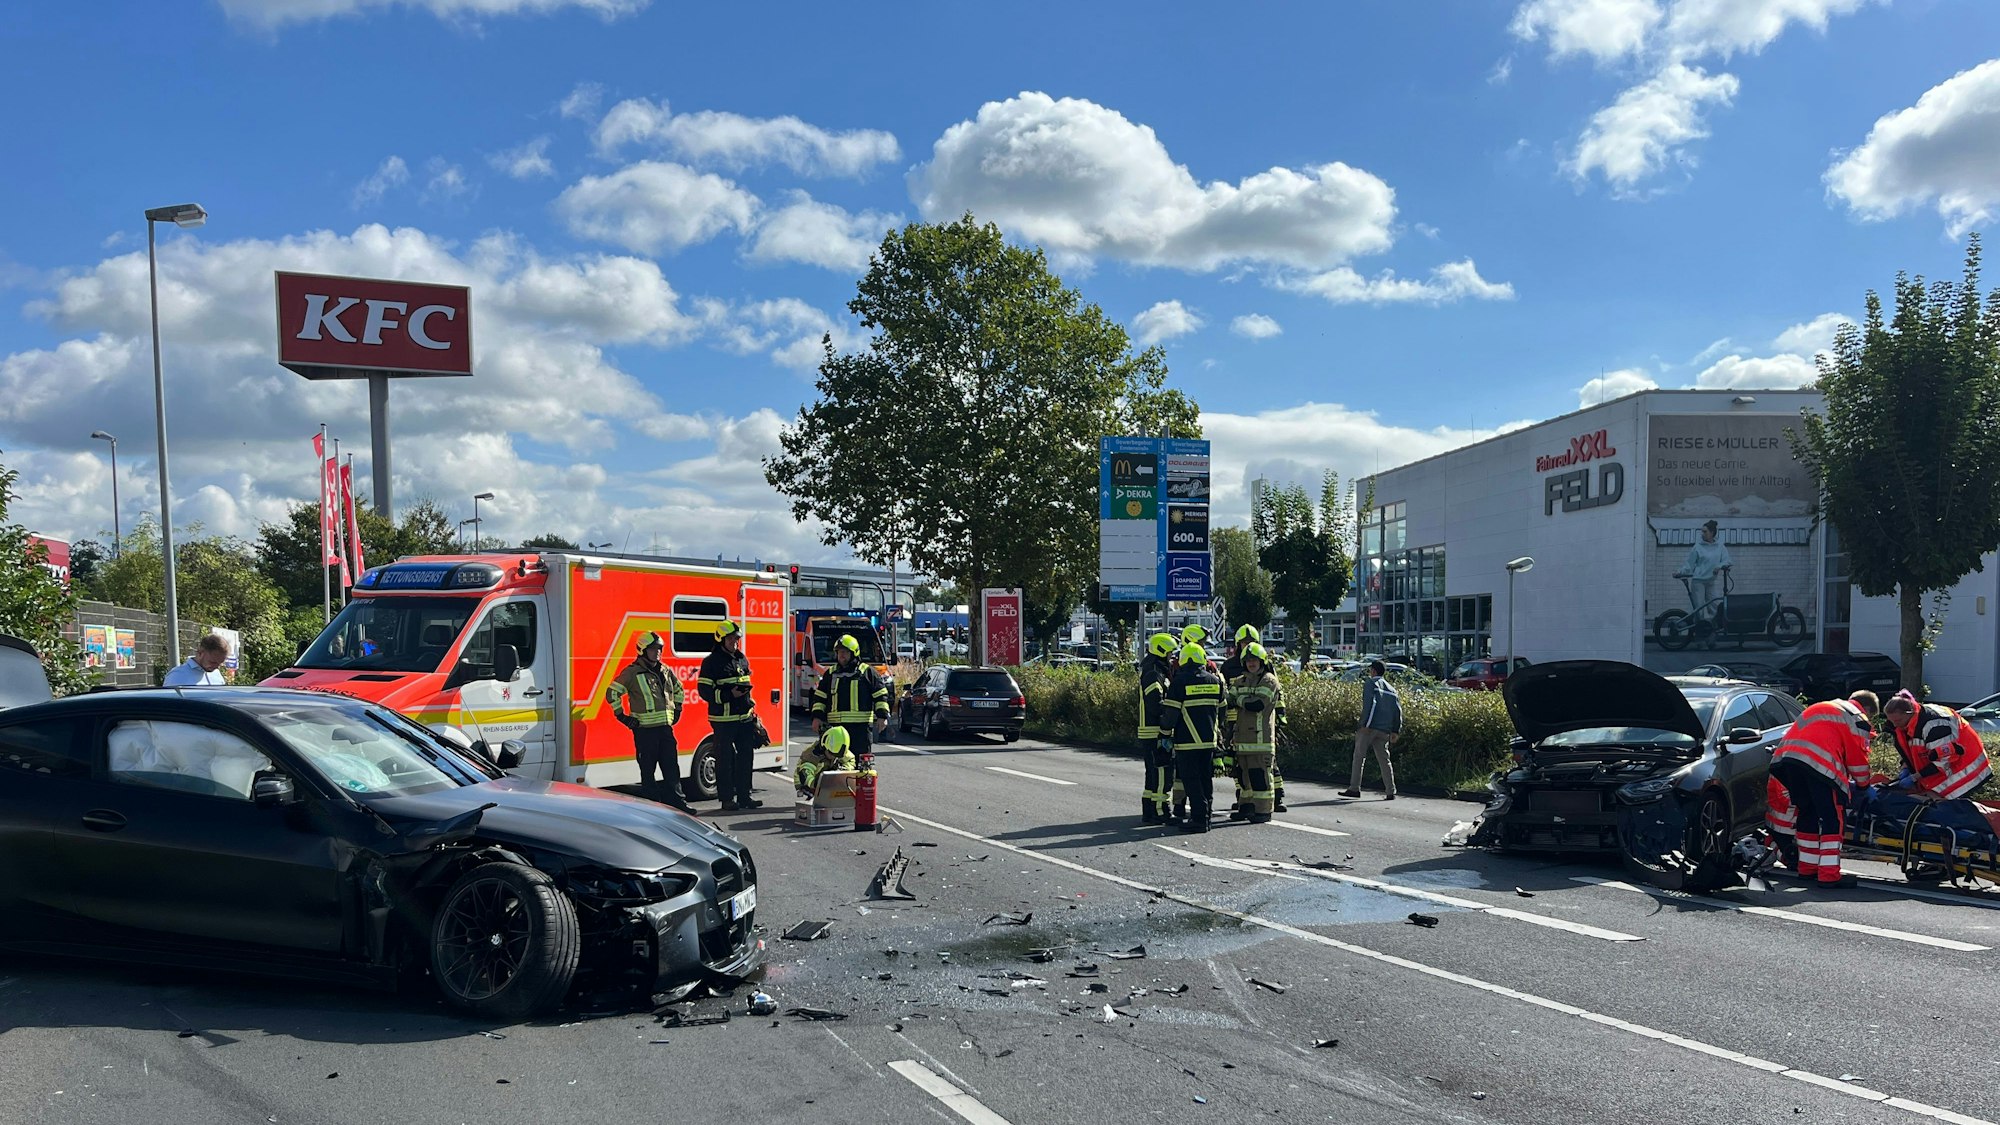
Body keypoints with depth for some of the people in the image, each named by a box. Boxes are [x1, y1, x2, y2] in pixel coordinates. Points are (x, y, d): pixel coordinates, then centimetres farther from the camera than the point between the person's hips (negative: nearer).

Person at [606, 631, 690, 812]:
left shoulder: (666, 671, 13)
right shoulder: (632, 672, -6)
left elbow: (678, 690, 30)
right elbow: (612, 693, -7)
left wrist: (676, 710, 21)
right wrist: (622, 716, -7)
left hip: (665, 727, 5)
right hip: (644, 729, -5)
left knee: (671, 767, 5)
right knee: (648, 770, 1)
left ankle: (677, 802, 9)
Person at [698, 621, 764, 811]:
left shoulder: (742, 659, 15)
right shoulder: (711, 662, -7)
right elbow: (704, 690, -12)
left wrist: (751, 707, 20)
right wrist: (729, 695, -20)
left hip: (745, 718, 7)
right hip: (723, 720, -7)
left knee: (746, 757, 9)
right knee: (725, 759, -1)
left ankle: (744, 795, 17)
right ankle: (727, 799, 6)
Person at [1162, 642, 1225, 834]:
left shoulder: (1180, 681, -9)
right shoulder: (1215, 680, 7)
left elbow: (1170, 711, -9)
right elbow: (1220, 708, 16)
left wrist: (1166, 734, -1)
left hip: (1187, 741, -5)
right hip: (1209, 739, 5)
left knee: (1191, 780, -2)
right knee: (1206, 778, 14)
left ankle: (1198, 819, -5)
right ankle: (1205, 816, 17)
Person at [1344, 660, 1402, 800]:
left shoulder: (1370, 683, -1)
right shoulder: (1391, 688, 19)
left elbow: (1370, 703, -15)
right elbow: (1398, 710, 13)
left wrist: (1365, 724, -18)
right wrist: (1395, 731, 13)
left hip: (1369, 727, -6)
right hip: (1384, 730, 6)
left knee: (1359, 757, 2)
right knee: (1384, 760, 8)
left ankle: (1354, 788, 2)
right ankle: (1391, 792, 1)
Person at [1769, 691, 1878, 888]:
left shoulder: (1820, 708, 36)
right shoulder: (1857, 718, 13)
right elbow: (1858, 756, 10)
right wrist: (1864, 783, 27)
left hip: (1785, 758, 7)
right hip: (1818, 763, -7)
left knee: (1807, 812, 19)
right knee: (1831, 819, -1)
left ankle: (1807, 868, 24)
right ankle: (1829, 875, -4)